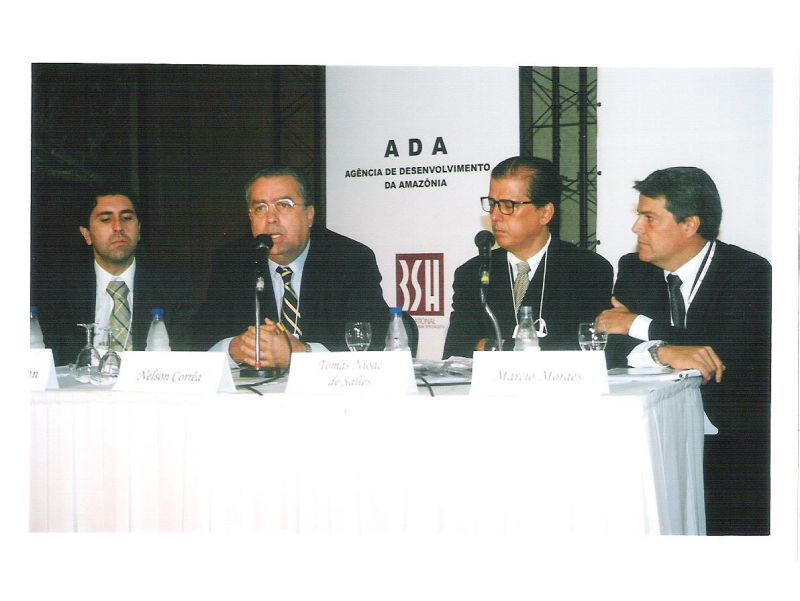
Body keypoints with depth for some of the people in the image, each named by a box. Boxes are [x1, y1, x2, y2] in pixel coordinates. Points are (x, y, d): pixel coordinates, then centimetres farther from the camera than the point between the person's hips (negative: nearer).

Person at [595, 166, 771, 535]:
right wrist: (663, 351, -24)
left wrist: (640, 326, -11)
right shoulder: (633, 269, 9)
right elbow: (613, 350, -2)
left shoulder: (750, 272, -6)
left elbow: (729, 355, -19)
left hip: (733, 439, -3)